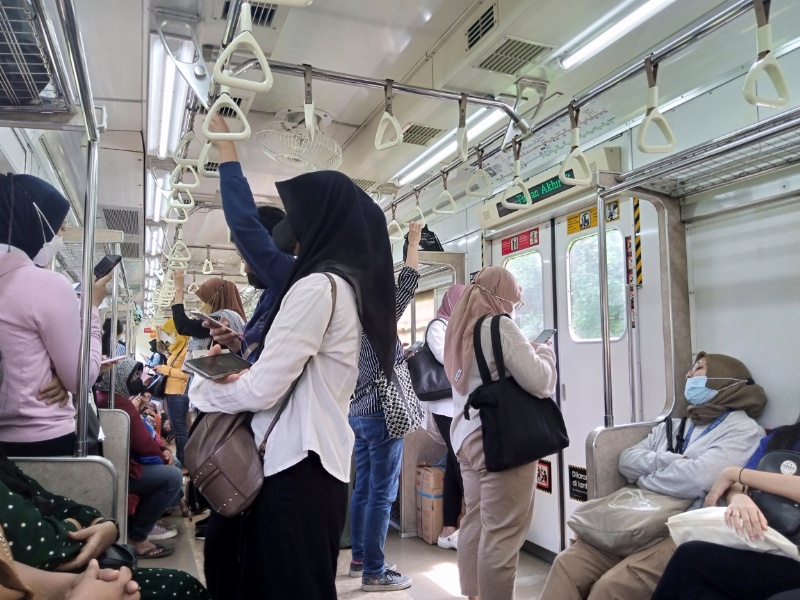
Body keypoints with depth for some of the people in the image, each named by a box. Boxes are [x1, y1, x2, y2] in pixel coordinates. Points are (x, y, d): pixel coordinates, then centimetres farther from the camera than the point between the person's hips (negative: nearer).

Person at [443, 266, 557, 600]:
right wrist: (544, 352, 3)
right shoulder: (499, 326, -12)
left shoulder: (461, 328, 13)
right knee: (502, 532, -3)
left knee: (475, 522, 15)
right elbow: (539, 383, -15)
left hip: (466, 435, 9)